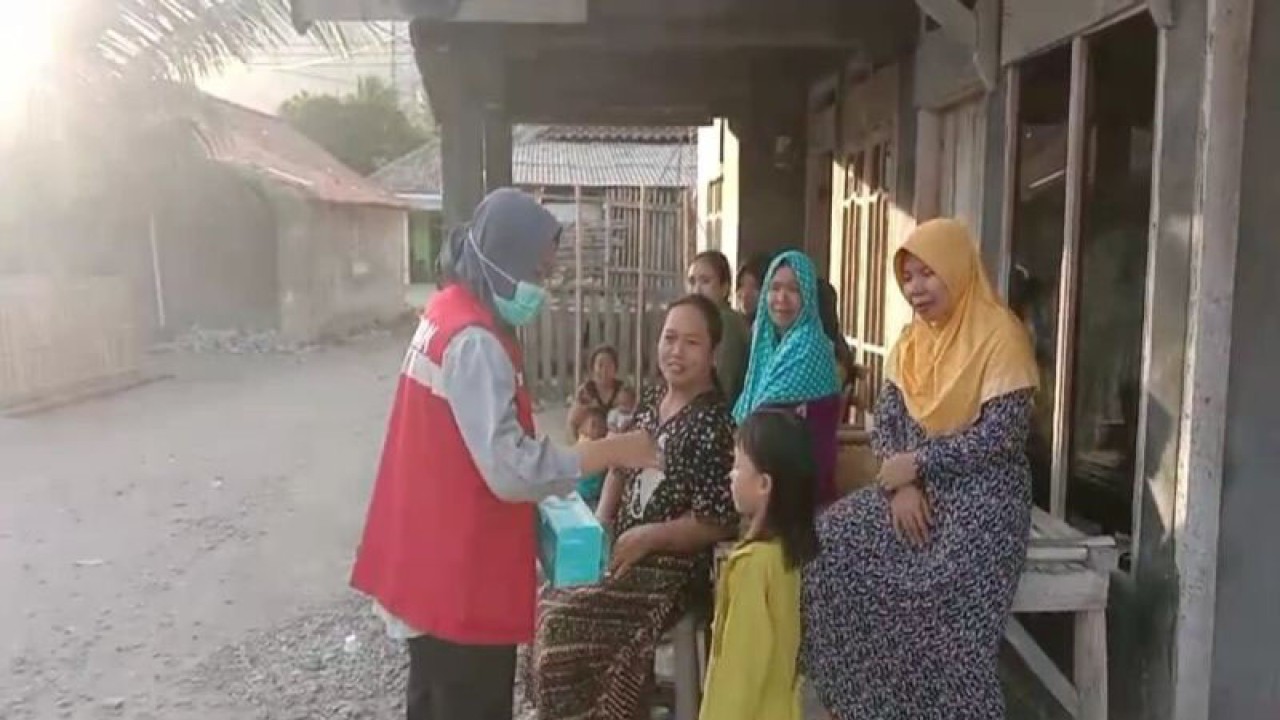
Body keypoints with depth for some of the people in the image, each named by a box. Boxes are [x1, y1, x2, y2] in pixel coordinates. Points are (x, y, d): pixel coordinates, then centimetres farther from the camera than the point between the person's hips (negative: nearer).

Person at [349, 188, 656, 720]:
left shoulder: (448, 314, 8)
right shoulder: (474, 341, -23)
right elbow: (511, 469, -28)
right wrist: (609, 451, -21)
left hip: (434, 559, 10)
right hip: (461, 575, -10)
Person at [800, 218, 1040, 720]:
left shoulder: (1000, 335, -10)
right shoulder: (912, 339, 12)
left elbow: (1001, 434, -17)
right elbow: (886, 421, 7)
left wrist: (917, 463, -15)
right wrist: (900, 485, -11)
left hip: (982, 493, -7)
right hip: (915, 486, 7)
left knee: (938, 603, -27)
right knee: (829, 541, -12)